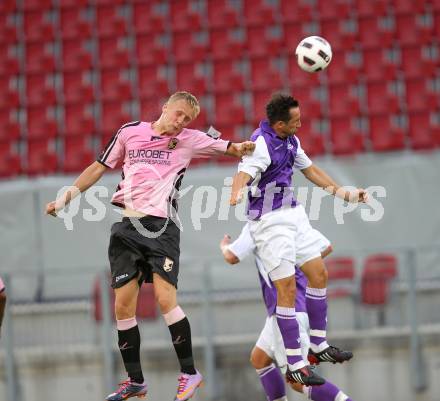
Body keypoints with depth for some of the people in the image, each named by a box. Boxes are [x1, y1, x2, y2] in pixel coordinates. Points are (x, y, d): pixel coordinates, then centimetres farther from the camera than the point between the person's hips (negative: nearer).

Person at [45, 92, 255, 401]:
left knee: (165, 298, -17)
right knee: (123, 307, 0)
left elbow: (228, 148, 0)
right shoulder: (130, 132, 10)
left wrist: (242, 148, -24)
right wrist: (66, 197, 15)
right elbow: (99, 167, 19)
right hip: (128, 227, 3)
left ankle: (189, 372, -2)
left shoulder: (189, 140, 5)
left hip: (162, 227, -3)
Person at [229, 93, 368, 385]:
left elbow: (310, 170, 23)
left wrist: (344, 194, 27)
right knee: (287, 289, -9)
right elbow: (244, 174, -38)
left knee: (319, 274, 10)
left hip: (293, 214, 9)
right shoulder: (261, 144, -21)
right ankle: (295, 366, -4)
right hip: (269, 221, -9)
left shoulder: (290, 141, 7)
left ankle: (319, 344, 26)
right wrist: (237, 194, -61)